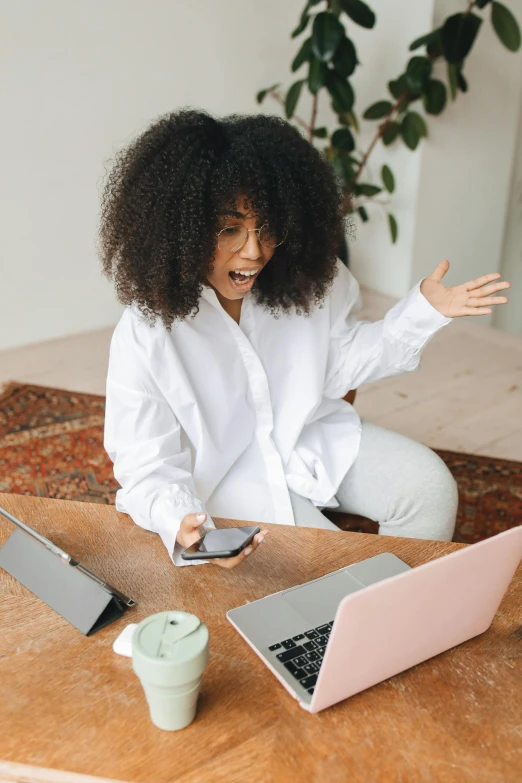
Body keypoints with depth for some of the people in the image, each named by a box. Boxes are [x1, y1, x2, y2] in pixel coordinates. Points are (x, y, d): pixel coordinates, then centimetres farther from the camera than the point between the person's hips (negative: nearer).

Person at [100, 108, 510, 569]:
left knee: (430, 487, -8)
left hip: (312, 434, 5)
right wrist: (180, 522, -40)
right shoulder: (144, 337, -24)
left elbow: (341, 362, 3)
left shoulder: (306, 279, -11)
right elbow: (147, 466, -18)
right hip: (228, 472, -4)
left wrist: (423, 312, -8)